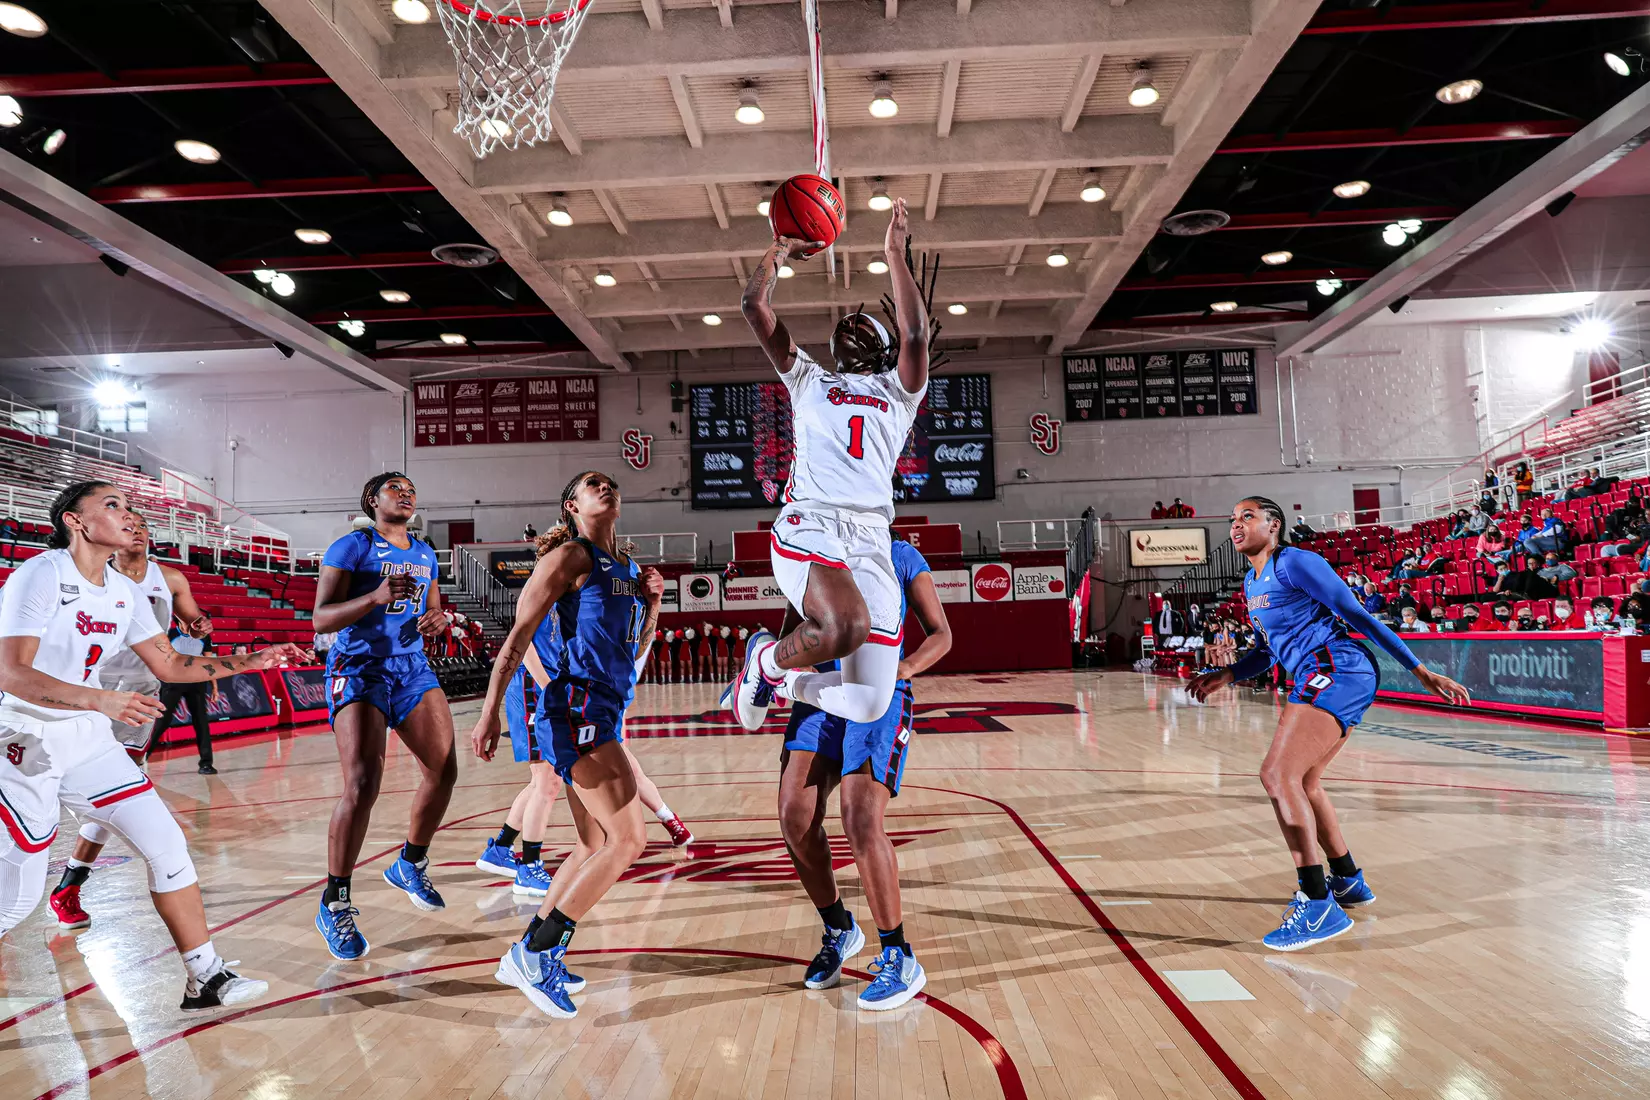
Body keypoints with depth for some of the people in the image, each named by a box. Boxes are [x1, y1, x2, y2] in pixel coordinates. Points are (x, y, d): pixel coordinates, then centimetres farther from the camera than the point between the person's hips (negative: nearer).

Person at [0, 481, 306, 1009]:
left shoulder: (125, 591, 6)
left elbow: (169, 664, 14)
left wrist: (250, 662, 6)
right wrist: (100, 700, -36)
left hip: (88, 739, 7)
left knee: (166, 841, -1)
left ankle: (205, 978, 7)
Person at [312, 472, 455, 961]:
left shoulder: (425, 554, 15)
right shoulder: (352, 546, -5)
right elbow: (320, 619, -12)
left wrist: (436, 620, 0)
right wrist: (376, 597, -26)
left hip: (412, 668, 7)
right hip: (359, 669, -6)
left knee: (443, 770, 0)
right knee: (363, 783, -18)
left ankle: (410, 864, 25)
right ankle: (334, 905, -4)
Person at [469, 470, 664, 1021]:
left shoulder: (627, 567, 19)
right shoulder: (570, 556, -4)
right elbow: (518, 634, -8)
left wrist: (652, 602, 7)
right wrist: (489, 712, -14)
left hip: (604, 714, 9)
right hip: (577, 710, -9)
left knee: (596, 847, 14)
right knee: (629, 838, -14)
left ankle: (532, 953, 24)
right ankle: (535, 953, -7)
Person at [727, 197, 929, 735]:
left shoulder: (899, 390, 24)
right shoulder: (808, 379, 25)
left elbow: (915, 334, 4)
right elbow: (754, 305, 18)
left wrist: (895, 255, 8)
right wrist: (780, 250, 28)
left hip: (872, 543, 2)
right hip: (809, 526, -2)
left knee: (868, 705, -4)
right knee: (846, 627, -33)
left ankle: (780, 680, 25)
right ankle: (767, 659, -1)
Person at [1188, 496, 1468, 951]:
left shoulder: (1294, 562, -8)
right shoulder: (1252, 583, 19)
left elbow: (1359, 616, -9)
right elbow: (1268, 649, 28)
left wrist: (1421, 671, -8)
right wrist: (1225, 676, 13)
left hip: (1335, 672, -10)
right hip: (1322, 680, 10)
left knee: (1278, 775, -20)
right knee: (1303, 782, 20)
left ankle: (1319, 905, -20)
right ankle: (1348, 880, 38)